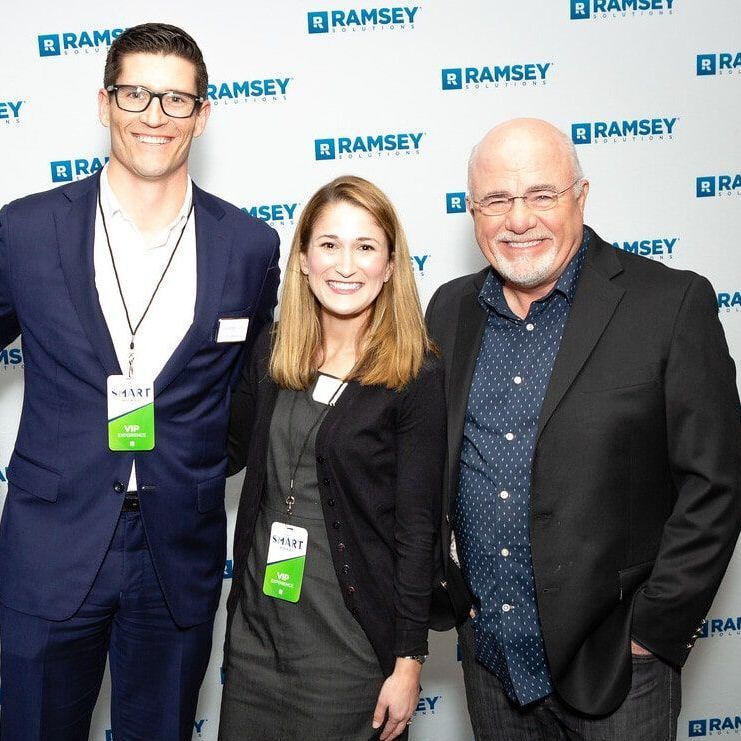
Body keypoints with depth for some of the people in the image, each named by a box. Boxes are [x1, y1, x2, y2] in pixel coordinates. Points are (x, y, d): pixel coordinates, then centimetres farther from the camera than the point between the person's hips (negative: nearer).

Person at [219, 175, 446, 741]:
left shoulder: (418, 378, -12)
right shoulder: (271, 351, 2)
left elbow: (417, 529, -11)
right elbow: (231, 450, 14)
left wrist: (408, 660, -9)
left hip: (350, 633, -4)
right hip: (256, 620, 5)